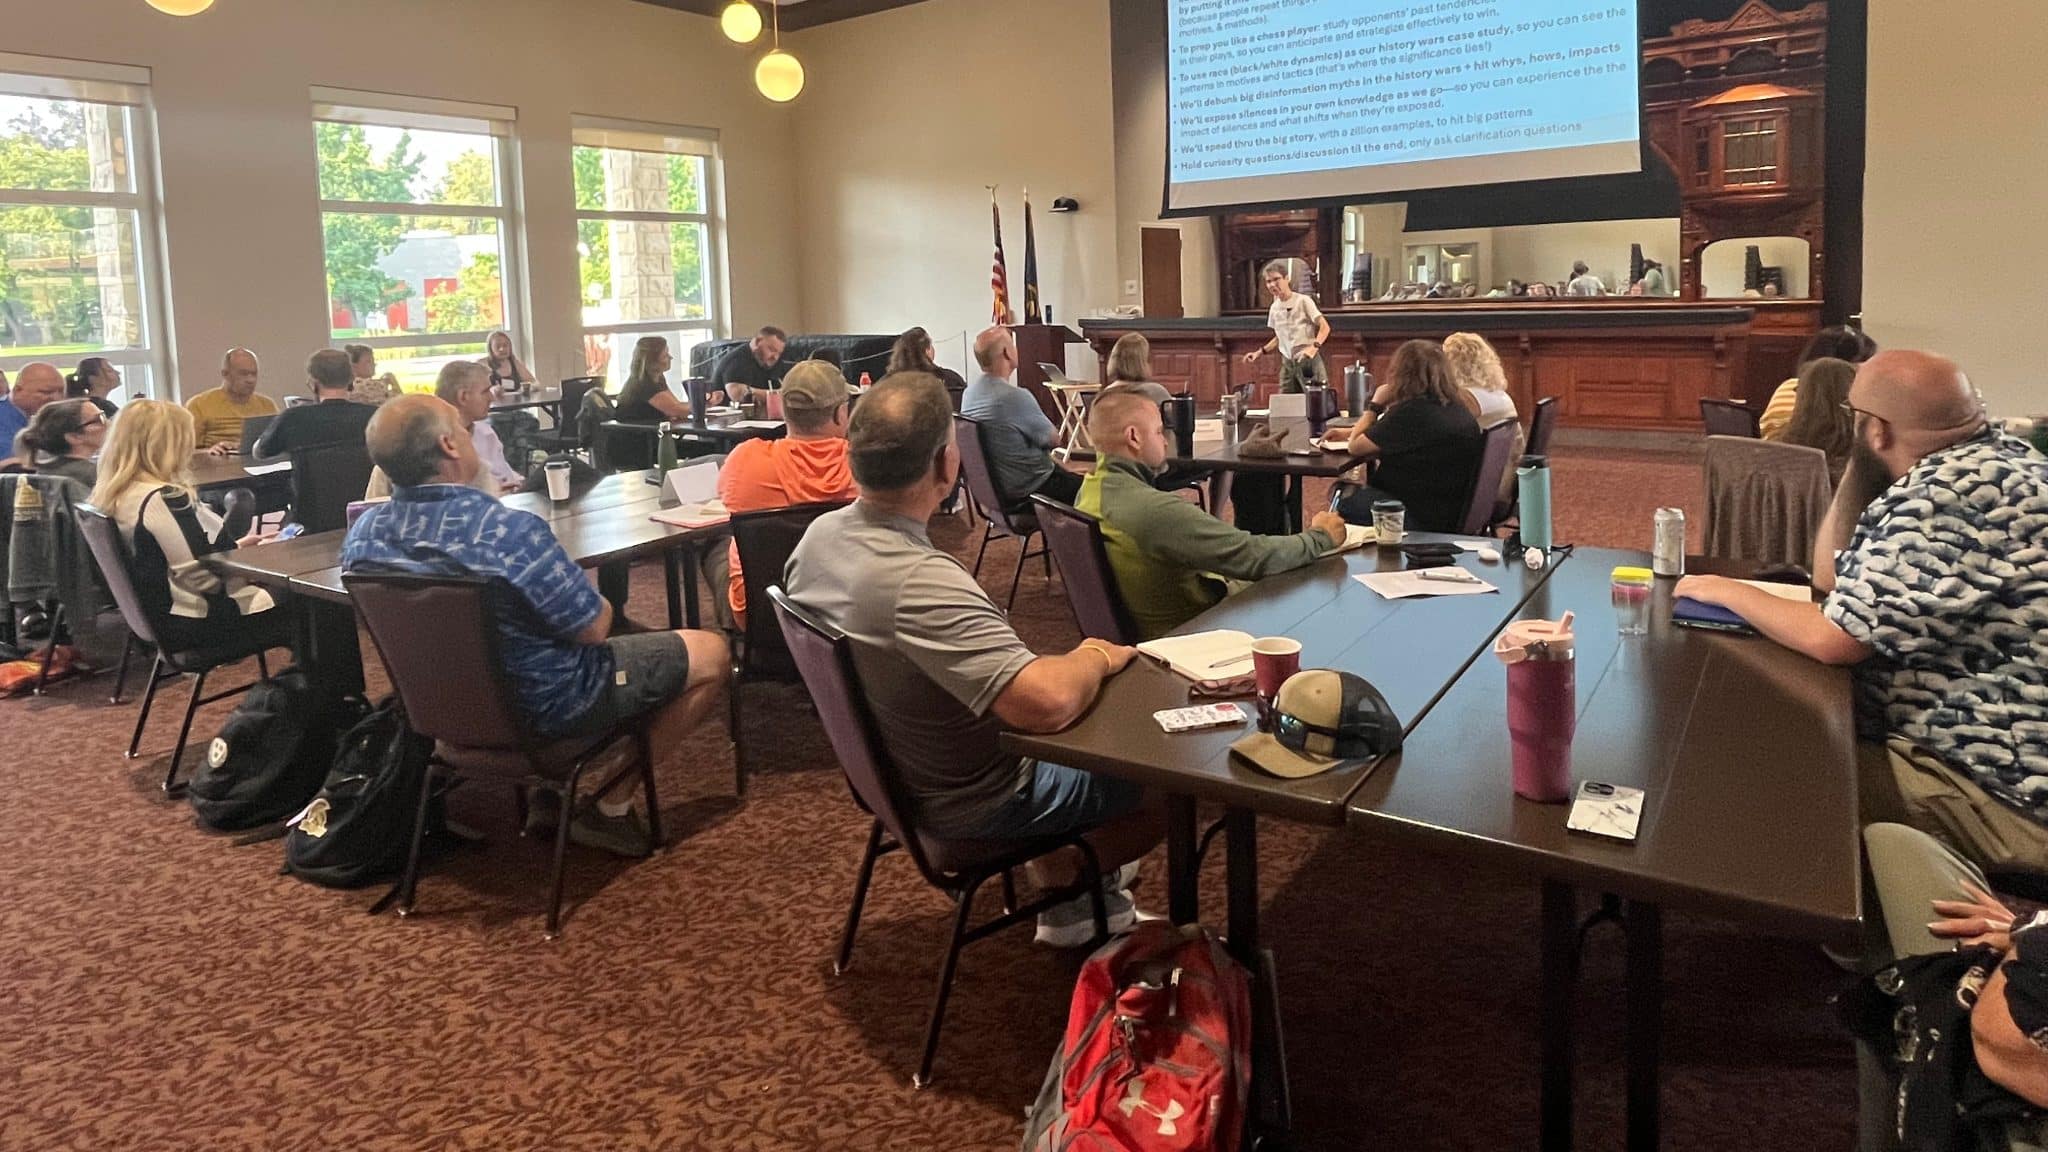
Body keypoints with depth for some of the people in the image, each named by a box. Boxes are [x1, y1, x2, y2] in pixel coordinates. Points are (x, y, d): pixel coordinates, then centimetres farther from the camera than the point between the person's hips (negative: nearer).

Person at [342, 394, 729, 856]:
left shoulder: (362, 535, -10)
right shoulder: (510, 531, -33)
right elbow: (591, 629, -22)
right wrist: (602, 606, 1)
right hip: (544, 706, -8)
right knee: (711, 653, 6)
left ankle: (548, 792, 27)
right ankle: (612, 808, 11)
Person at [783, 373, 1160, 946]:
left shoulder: (820, 535, -9)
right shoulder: (923, 582, -37)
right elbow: (1049, 703, -44)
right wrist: (1095, 658, -21)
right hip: (970, 802, -8)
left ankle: (1072, 907, 32)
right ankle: (1079, 894, 28)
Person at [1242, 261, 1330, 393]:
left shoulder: (1303, 301, -8)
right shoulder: (1274, 308, 10)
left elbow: (1324, 327, -10)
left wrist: (1314, 347, -26)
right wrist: (1259, 352, 12)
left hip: (1308, 360, -6)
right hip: (1287, 363, 6)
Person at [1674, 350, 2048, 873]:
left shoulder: (1956, 494, -23)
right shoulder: (1976, 465, 9)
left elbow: (1833, 638, -22)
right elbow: (1832, 576, 15)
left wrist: (1729, 592, -6)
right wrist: (1861, 464, 5)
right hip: (1984, 753, 9)